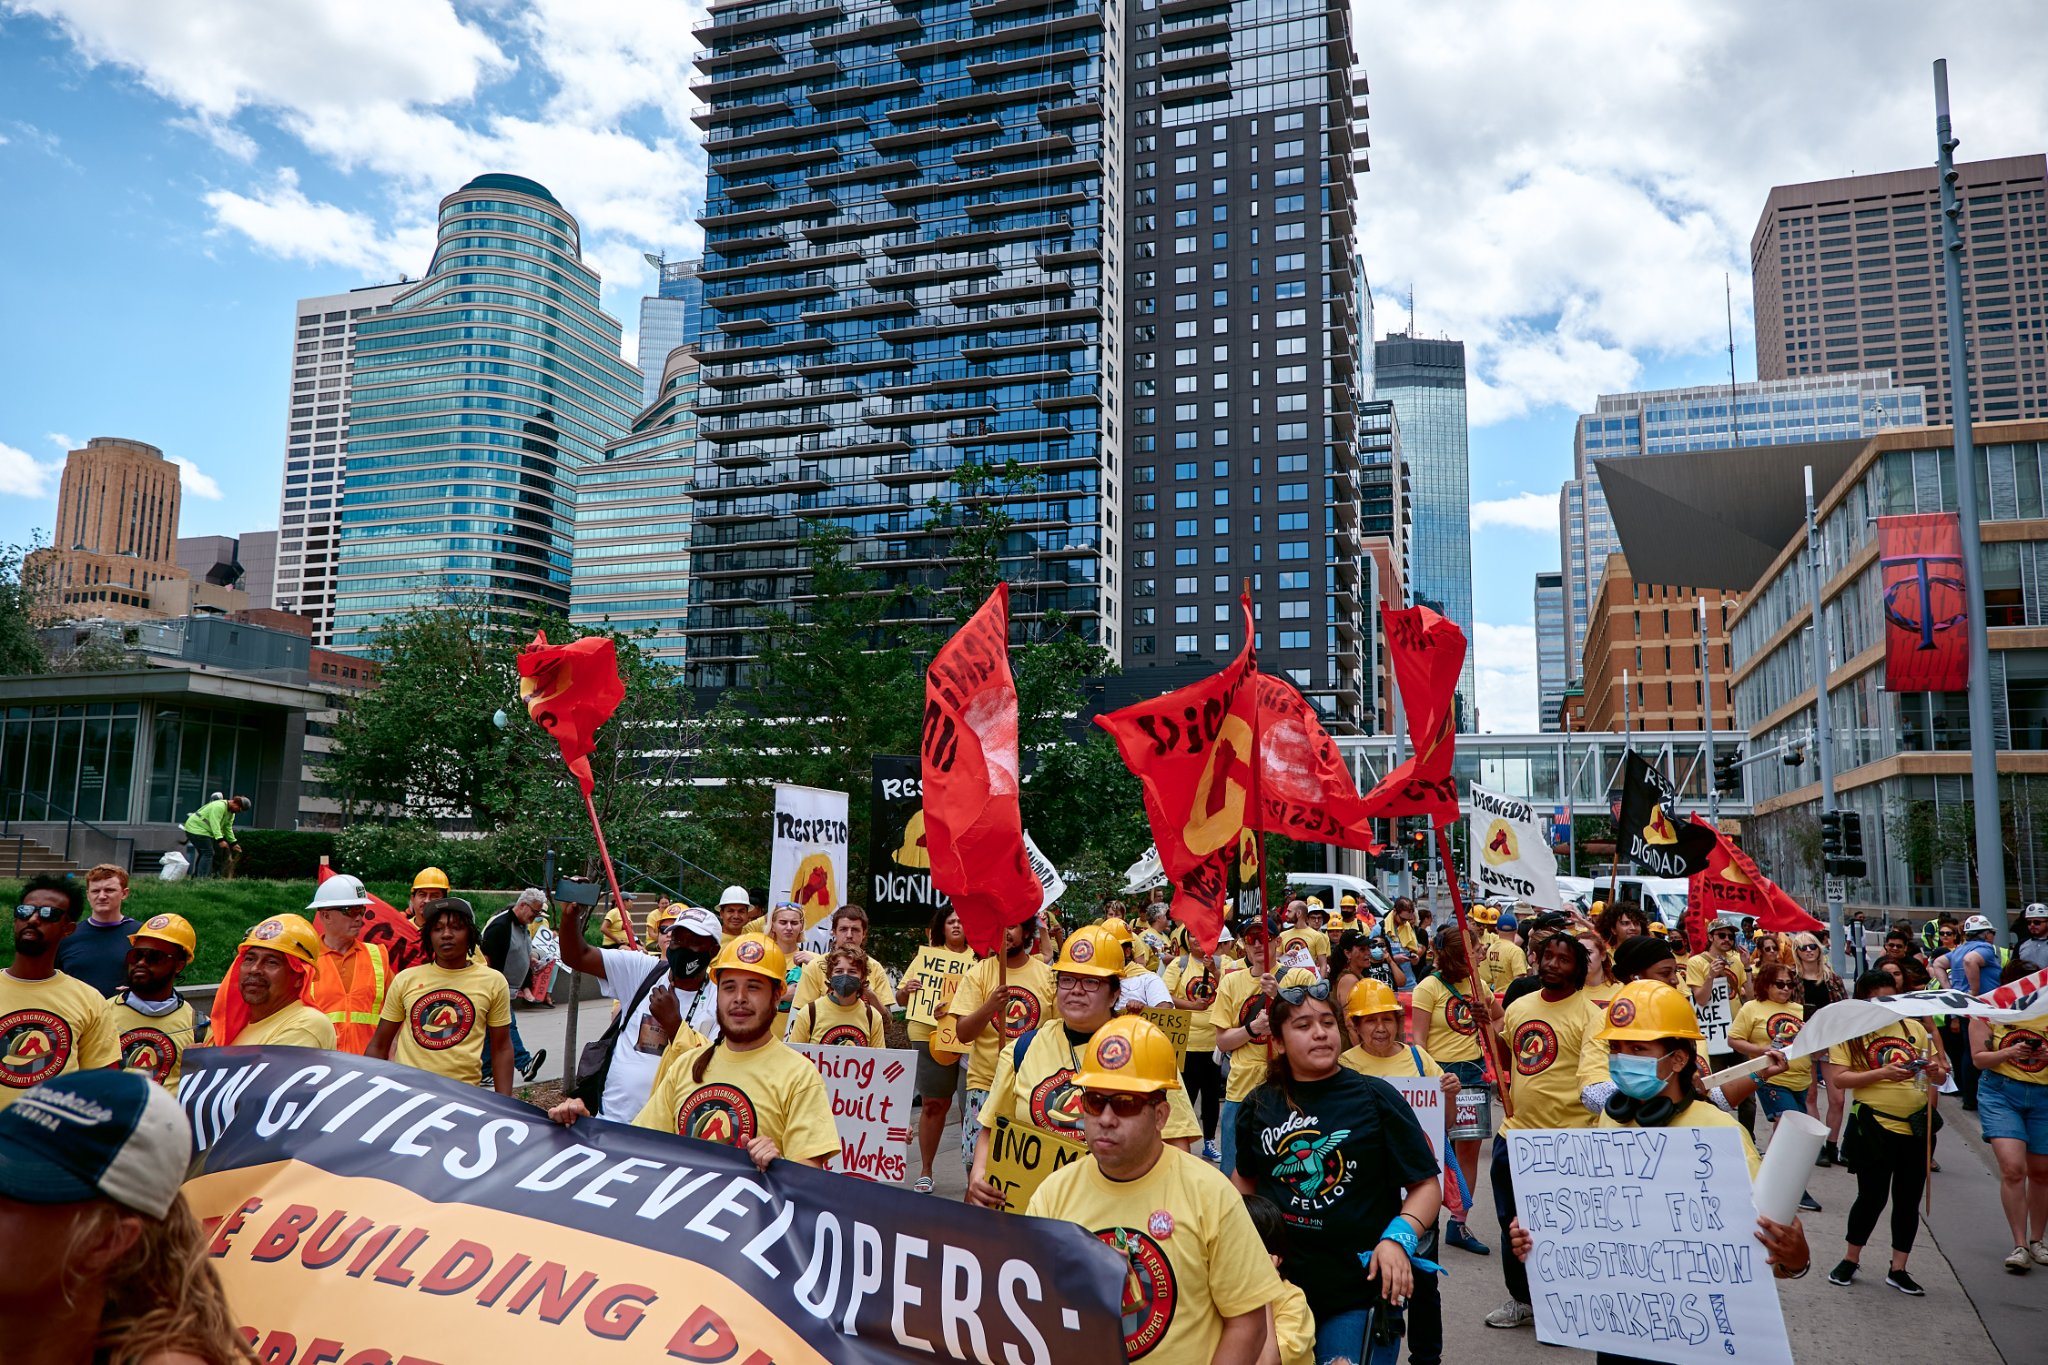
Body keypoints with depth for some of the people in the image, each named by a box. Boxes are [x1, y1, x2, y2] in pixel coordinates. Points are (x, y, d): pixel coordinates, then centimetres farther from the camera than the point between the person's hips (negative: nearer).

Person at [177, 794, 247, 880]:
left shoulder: (231, 813, 9)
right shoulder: (219, 806, -24)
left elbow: (228, 828, 15)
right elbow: (215, 824, -32)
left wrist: (233, 843, 10)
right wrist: (220, 840, -40)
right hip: (196, 829, -11)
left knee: (204, 854, 15)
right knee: (208, 853, -15)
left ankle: (196, 877, 23)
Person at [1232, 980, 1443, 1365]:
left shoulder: (1375, 1098, -7)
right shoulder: (1259, 1105, 3)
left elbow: (1426, 1185, -5)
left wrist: (1398, 1237, -20)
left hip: (1361, 1293, -3)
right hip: (1277, 1284, 3)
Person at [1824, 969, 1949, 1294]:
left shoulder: (1914, 1028, 8)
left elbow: (1939, 1074, 14)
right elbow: (1838, 1078, -12)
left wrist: (1935, 1071, -10)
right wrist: (1882, 1073, -23)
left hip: (1916, 1126, 4)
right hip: (1874, 1127, -4)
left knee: (1908, 1199, 9)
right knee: (1873, 1196, 1)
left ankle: (1898, 1269, 22)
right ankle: (1850, 1260, 20)